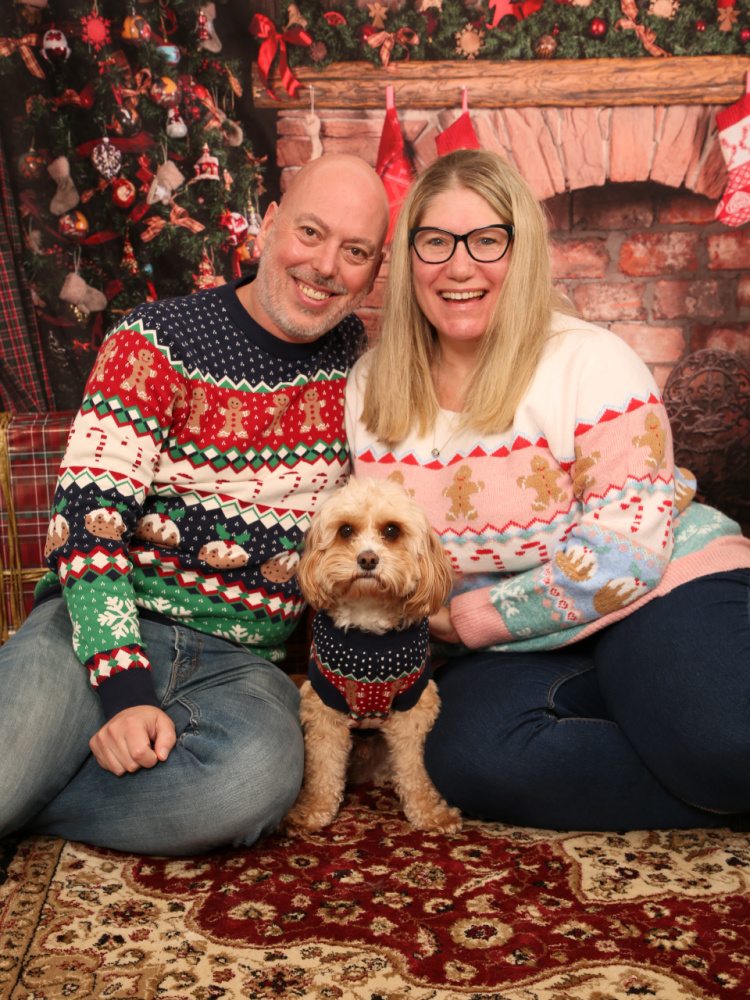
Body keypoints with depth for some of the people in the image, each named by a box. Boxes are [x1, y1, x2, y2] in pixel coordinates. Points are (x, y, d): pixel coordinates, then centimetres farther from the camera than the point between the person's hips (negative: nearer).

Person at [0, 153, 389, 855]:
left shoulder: (359, 358, 9)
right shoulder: (158, 343, -4)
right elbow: (88, 522, -11)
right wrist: (125, 691, -21)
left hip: (242, 659, 4)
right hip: (111, 630, -3)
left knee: (261, 773, -32)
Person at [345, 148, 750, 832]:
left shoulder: (591, 362, -10)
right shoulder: (371, 388, 4)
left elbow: (626, 552, -15)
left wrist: (468, 619, -14)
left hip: (661, 586, -4)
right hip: (503, 652, 5)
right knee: (471, 758, -29)